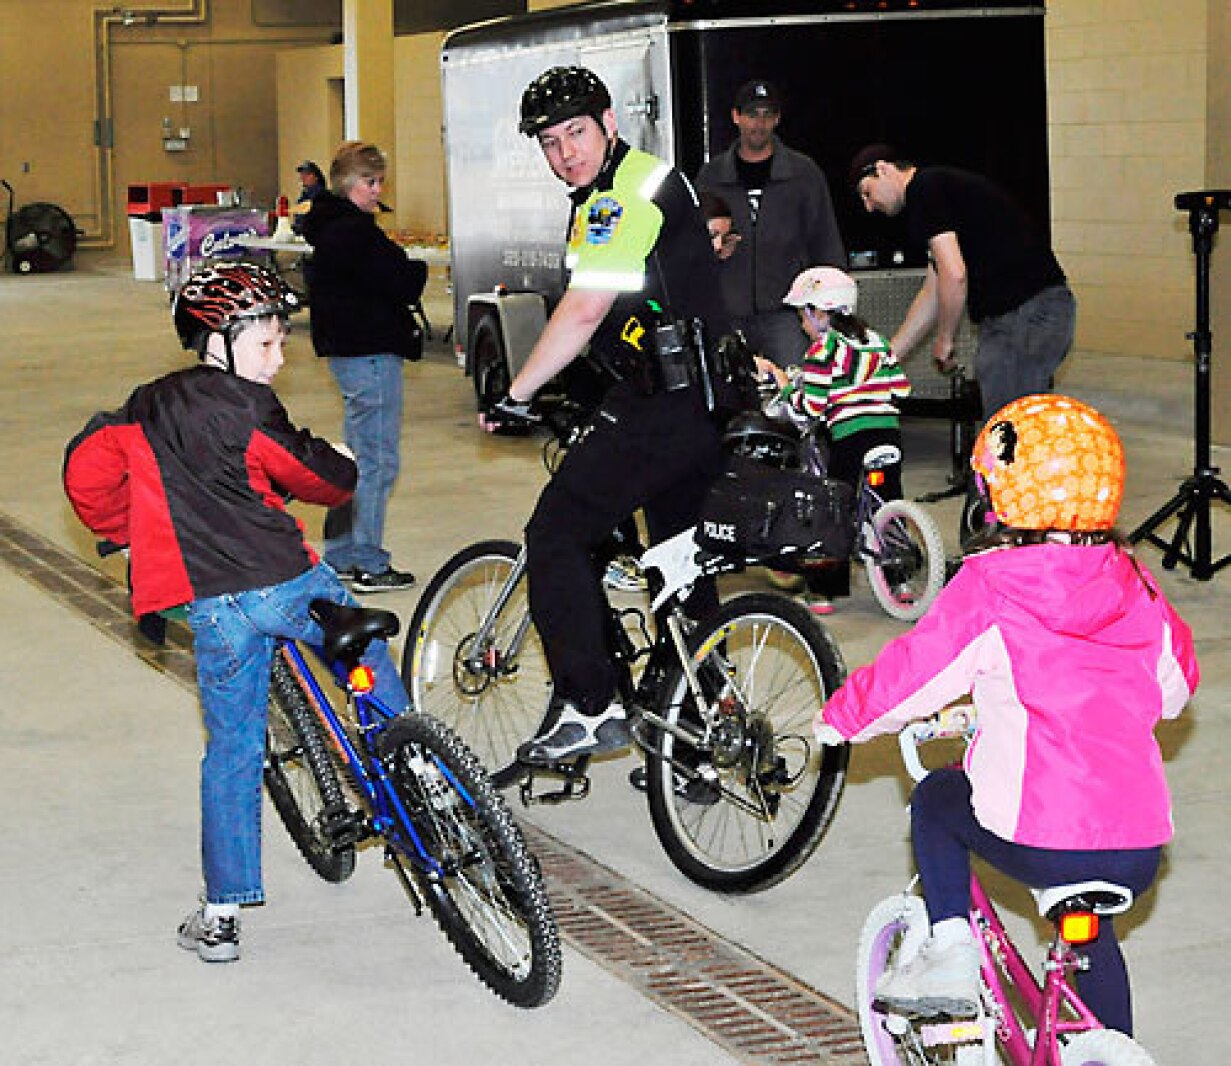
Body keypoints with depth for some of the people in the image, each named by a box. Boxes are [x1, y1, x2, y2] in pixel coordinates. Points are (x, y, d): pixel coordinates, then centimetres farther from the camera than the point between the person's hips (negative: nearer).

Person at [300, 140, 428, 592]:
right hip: (370, 354, -11)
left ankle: (340, 555, 25)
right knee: (378, 461, -4)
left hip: (346, 350, 11)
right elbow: (402, 285, -20)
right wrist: (419, 270, -1)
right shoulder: (354, 231, -18)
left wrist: (403, 271, 1)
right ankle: (369, 564, 2)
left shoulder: (329, 227, 15)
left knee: (356, 454, 18)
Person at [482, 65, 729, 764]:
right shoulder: (649, 183, 20)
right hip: (703, 407, 11)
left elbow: (582, 313, -21)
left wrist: (517, 395, -14)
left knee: (557, 532, -8)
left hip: (667, 409, -11)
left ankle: (590, 707, -9)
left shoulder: (629, 189, -13)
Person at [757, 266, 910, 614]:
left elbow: (809, 405, -11)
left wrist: (777, 374, -1)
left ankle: (823, 591, 2)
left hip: (850, 438, -6)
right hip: (889, 431, 6)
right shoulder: (875, 341, 15)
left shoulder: (823, 349, -6)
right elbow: (900, 388, 13)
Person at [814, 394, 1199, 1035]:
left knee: (935, 797, 24)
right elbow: (1175, 685, 22)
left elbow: (911, 674, -3)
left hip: (1036, 840, -5)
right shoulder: (1133, 586, 8)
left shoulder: (989, 588, -7)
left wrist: (840, 719, 16)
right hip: (1141, 849, 5)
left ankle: (950, 948, 12)